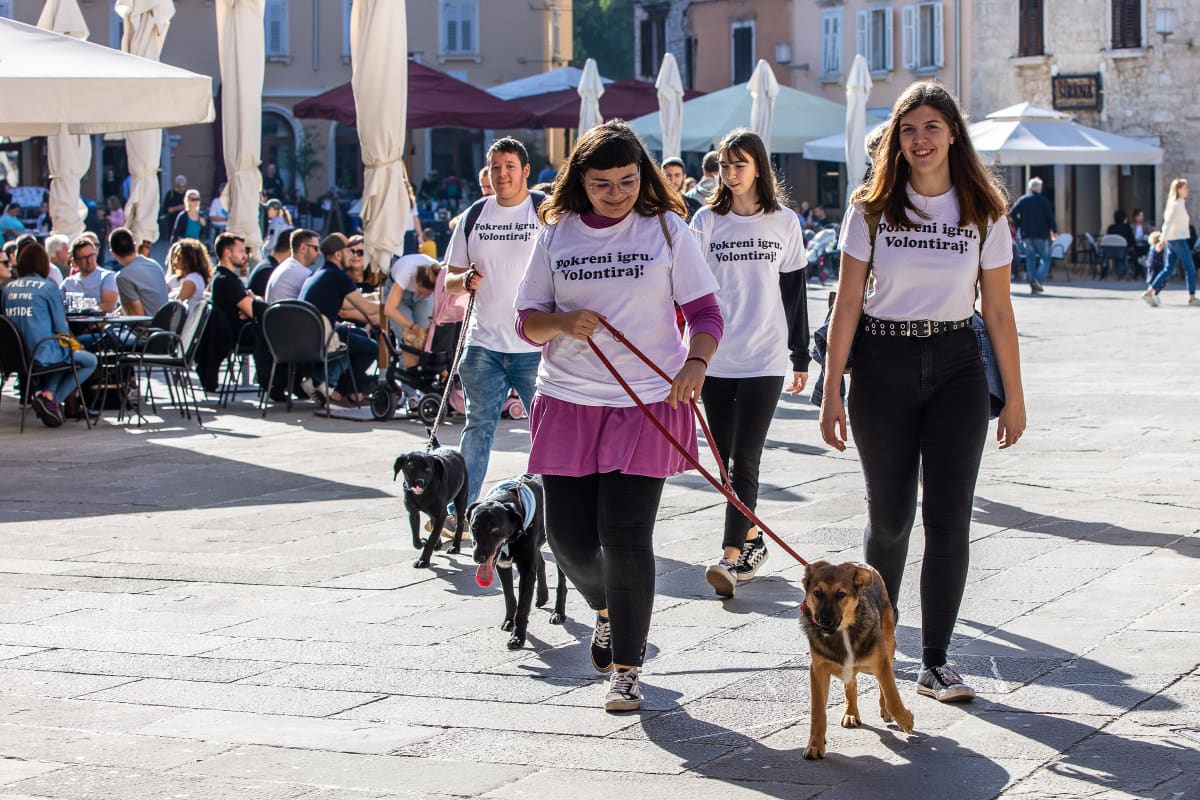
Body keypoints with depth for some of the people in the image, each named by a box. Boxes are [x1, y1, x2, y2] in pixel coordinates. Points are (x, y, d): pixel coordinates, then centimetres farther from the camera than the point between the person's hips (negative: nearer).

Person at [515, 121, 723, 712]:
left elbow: (705, 312, 0)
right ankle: (608, 610, 38)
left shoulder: (667, 231, 1)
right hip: (567, 402, 3)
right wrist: (564, 321, -14)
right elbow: (527, 320, 8)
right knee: (568, 535, 4)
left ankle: (627, 669, 5)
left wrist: (696, 363, -20)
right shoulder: (557, 234, 6)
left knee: (626, 536, -8)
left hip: (647, 403, -3)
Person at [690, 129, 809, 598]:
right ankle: (752, 540, 22)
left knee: (744, 460, -10)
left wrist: (801, 357, 11)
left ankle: (732, 558, -15)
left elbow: (795, 291, 11)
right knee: (727, 461, 6)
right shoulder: (707, 221, 4)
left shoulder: (784, 222, 5)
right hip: (715, 360, 2)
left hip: (765, 360, -2)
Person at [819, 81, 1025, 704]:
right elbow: (847, 303, -1)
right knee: (890, 514, 6)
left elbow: (998, 311, 5)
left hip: (956, 366, 1)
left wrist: (1013, 397, 5)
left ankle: (935, 663, 3)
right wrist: (832, 393, -4)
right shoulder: (872, 209, -1)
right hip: (883, 366, -1)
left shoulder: (984, 213, 1)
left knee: (949, 519, -4)